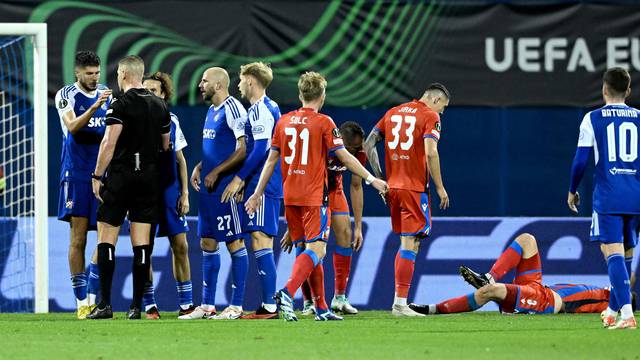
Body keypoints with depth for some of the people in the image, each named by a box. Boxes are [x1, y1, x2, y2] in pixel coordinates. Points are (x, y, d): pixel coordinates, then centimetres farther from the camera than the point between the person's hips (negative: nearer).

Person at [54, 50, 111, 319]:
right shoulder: (66, 95, -2)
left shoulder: (107, 95, 12)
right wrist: (94, 108, -32)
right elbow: (72, 127, -19)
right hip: (76, 174, -4)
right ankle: (81, 302, 0)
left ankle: (92, 298, 3)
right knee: (78, 240, -4)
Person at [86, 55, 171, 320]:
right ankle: (136, 306, 1)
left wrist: (97, 176, -9)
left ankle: (105, 304, -6)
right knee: (141, 244, 4)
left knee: (106, 240, 0)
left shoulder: (120, 105, -9)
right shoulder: (160, 106, 10)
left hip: (121, 177, -5)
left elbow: (109, 143, -14)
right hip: (150, 177, 5)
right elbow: (165, 146, 15)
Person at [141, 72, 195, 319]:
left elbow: (180, 159, 14)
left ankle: (186, 304, 8)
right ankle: (149, 305, 5)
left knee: (180, 246, 2)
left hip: (170, 192, 3)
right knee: (145, 249, -2)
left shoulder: (171, 121, 9)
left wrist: (184, 194, 8)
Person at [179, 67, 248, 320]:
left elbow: (243, 150, -18)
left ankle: (236, 306, -1)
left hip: (226, 186, -10)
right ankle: (207, 306, 15)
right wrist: (199, 168, 11)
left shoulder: (232, 109, -12)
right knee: (207, 243, 11)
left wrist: (216, 172, -17)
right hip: (209, 187, 10)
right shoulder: (212, 111, 17)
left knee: (234, 243, -4)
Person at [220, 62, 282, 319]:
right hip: (267, 185, 10)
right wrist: (245, 179, 23)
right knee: (262, 243, 10)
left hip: (262, 185, -10)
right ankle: (268, 305, 10)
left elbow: (261, 149, -19)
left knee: (260, 241, -11)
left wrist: (239, 178, -14)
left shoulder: (259, 110, -12)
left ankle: (269, 306, -14)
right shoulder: (271, 108, 19)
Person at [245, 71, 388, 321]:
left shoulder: (284, 121, 8)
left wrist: (258, 193, 18)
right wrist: (371, 179, 5)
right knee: (316, 249, -9)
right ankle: (287, 293, -29)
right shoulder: (323, 123, -6)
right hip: (314, 196, -6)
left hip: (290, 196, 6)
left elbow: (271, 160, 12)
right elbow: (344, 157, -4)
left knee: (309, 248, 13)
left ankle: (321, 307, 16)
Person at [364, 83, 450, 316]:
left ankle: (398, 300, 12)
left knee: (406, 242, 16)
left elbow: (369, 144, 12)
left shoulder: (393, 112, 15)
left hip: (392, 186, 7)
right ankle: (400, 304, -9)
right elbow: (430, 153, -16)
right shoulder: (430, 116, -5)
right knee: (410, 244, -5)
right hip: (415, 188, -7)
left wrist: (379, 179, 13)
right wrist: (440, 188, -9)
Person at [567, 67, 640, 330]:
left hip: (607, 197, -4)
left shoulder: (593, 119, 0)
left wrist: (572, 191, 13)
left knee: (613, 254, -10)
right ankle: (612, 312, 31)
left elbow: (580, 160, -2)